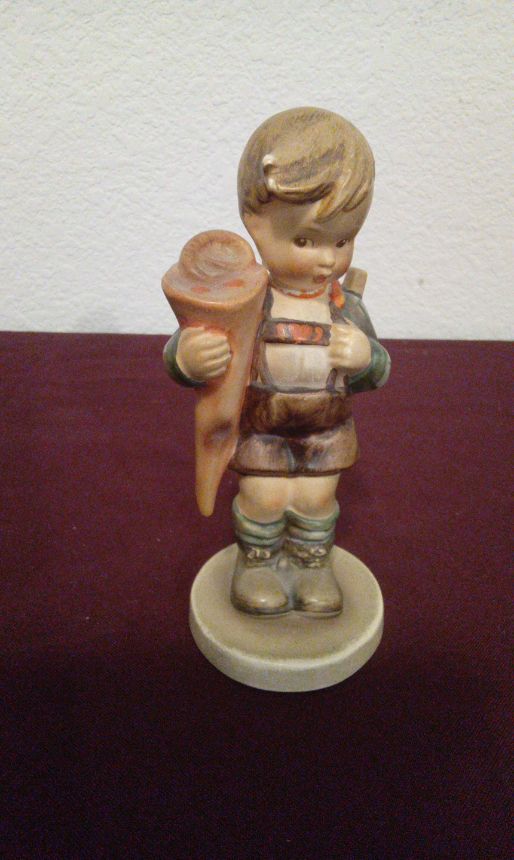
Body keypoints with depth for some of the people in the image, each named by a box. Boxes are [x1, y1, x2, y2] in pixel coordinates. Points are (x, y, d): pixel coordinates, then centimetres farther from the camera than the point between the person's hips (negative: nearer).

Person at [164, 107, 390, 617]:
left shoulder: (345, 304, -9)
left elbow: (376, 372, -2)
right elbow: (182, 354, -17)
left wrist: (365, 357, -25)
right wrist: (188, 357, -41)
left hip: (327, 430, 3)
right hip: (259, 428, -2)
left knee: (316, 500, 15)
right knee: (263, 499, 9)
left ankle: (311, 562, 43)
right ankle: (257, 561, 39)